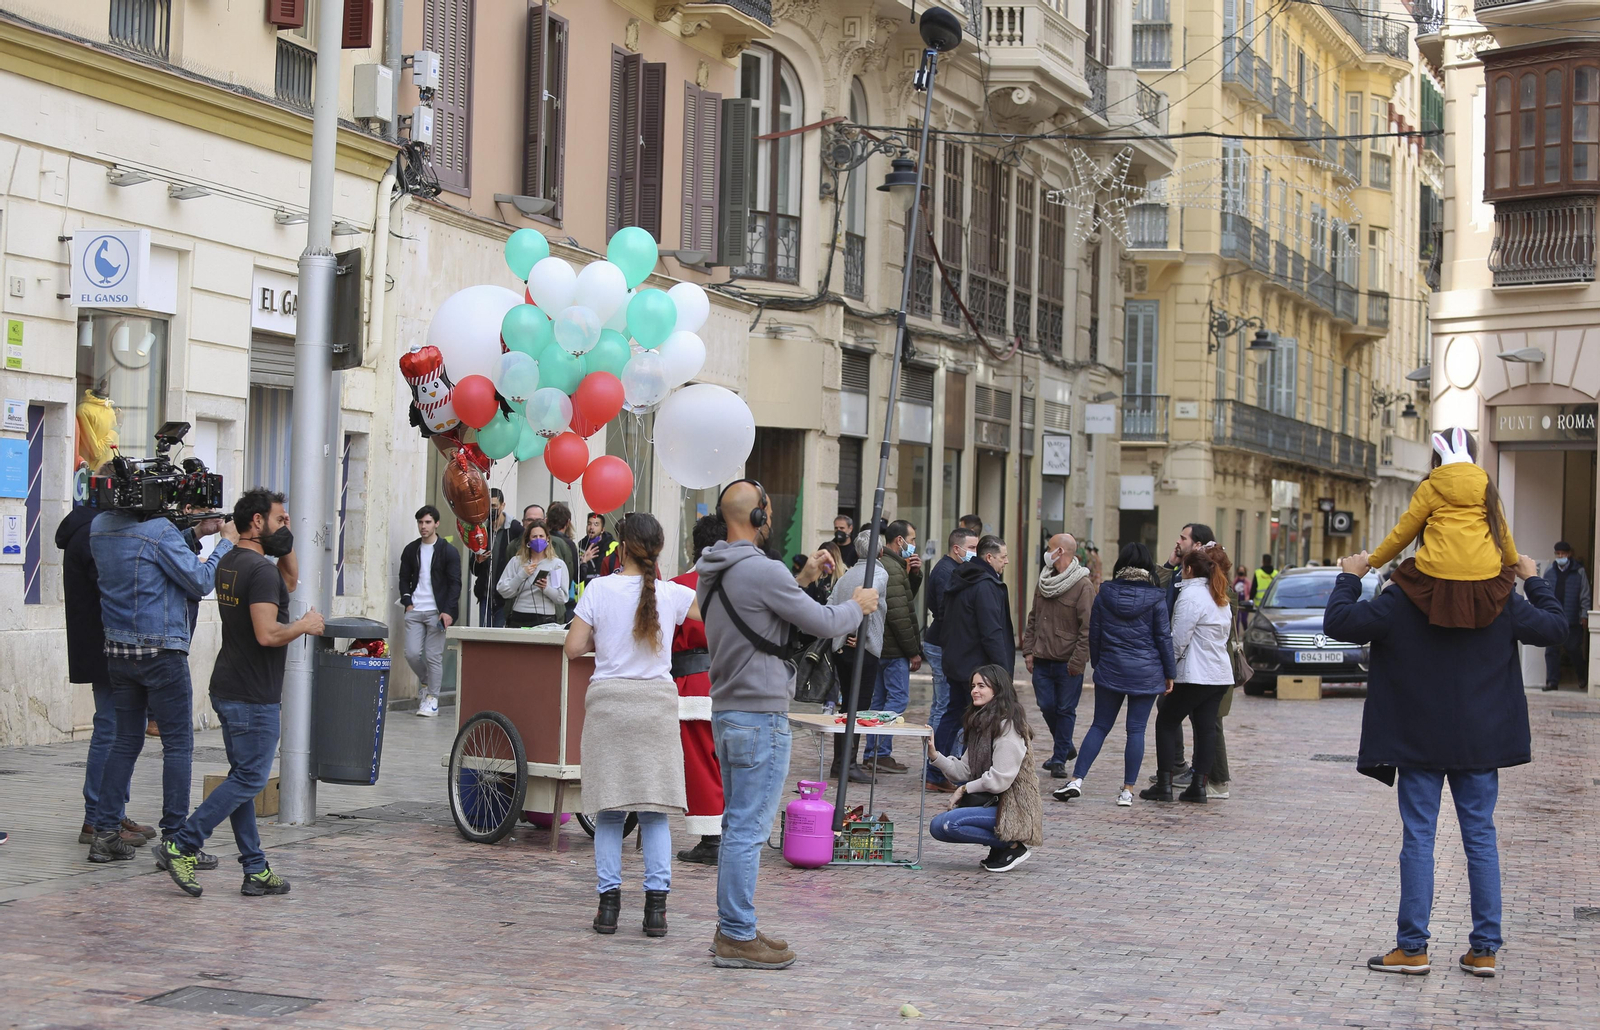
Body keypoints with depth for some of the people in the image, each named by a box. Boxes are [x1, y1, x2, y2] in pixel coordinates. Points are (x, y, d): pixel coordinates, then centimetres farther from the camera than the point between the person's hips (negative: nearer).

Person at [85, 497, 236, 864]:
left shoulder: (100, 527, 6)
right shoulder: (160, 531, -15)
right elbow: (200, 583, -11)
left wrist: (194, 532, 17)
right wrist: (226, 543, 1)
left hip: (117, 651, 7)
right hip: (160, 651, -7)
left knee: (126, 741, 14)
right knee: (178, 744, 0)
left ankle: (105, 834, 13)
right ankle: (175, 839, -1)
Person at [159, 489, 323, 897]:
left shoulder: (228, 562, 13)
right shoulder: (261, 570, -18)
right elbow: (267, 634, -27)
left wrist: (285, 550, 16)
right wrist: (305, 625, -11)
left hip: (228, 690, 10)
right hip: (252, 696, -10)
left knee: (243, 777, 11)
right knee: (250, 779, -3)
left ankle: (255, 870, 15)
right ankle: (181, 846, -4)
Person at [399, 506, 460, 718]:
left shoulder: (448, 552, 0)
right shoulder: (411, 550, 12)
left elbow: (455, 583, -3)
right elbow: (404, 579, 16)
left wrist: (448, 611, -12)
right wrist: (407, 602, 0)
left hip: (437, 611, -4)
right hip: (414, 611, 4)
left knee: (434, 656, -4)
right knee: (412, 654, -3)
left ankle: (431, 699, 3)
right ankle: (425, 682, 26)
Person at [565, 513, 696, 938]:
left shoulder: (600, 589, -4)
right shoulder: (673, 594, -2)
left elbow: (572, 648, -3)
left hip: (608, 700, -1)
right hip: (656, 701, 1)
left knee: (608, 810, 5)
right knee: (654, 810, 4)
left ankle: (609, 902, 2)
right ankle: (656, 904, -1)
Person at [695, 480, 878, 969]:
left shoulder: (711, 572, 10)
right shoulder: (763, 570, -17)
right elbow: (822, 623, -10)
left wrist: (801, 580, 20)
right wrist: (858, 605, 8)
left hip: (726, 712, 10)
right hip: (761, 714, -10)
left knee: (738, 824, 16)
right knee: (748, 828, -6)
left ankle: (732, 928, 21)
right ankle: (738, 938, -3)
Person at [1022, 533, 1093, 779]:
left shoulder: (1082, 586, -12)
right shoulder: (1045, 582, 12)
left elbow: (1088, 628, -14)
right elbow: (1033, 619, 18)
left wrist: (1077, 661, -16)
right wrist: (1029, 650, 10)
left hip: (1068, 664, -6)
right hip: (1042, 659, 6)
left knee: (1065, 710, 1)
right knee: (1047, 706, 8)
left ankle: (1059, 759, 9)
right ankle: (1065, 747, 29)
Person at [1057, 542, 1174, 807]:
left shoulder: (1105, 594, 0)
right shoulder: (1155, 599, -6)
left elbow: (1094, 634, 5)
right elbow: (1164, 637, -2)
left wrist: (1097, 663, 18)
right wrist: (1169, 673, 7)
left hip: (1110, 671, 2)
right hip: (1146, 673, -2)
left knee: (1100, 725, 9)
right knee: (1136, 729, 3)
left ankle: (1077, 780, -1)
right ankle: (1128, 790, 3)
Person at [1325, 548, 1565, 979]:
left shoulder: (1399, 603, -10)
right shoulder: (1501, 603, -2)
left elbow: (1338, 621, -10)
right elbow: (1554, 626, 11)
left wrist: (1349, 578, 6)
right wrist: (1533, 581, 25)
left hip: (1419, 745, -2)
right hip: (1480, 744, 2)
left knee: (1418, 838, 2)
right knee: (1481, 838, 8)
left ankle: (1412, 947, 3)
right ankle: (1484, 949, 8)